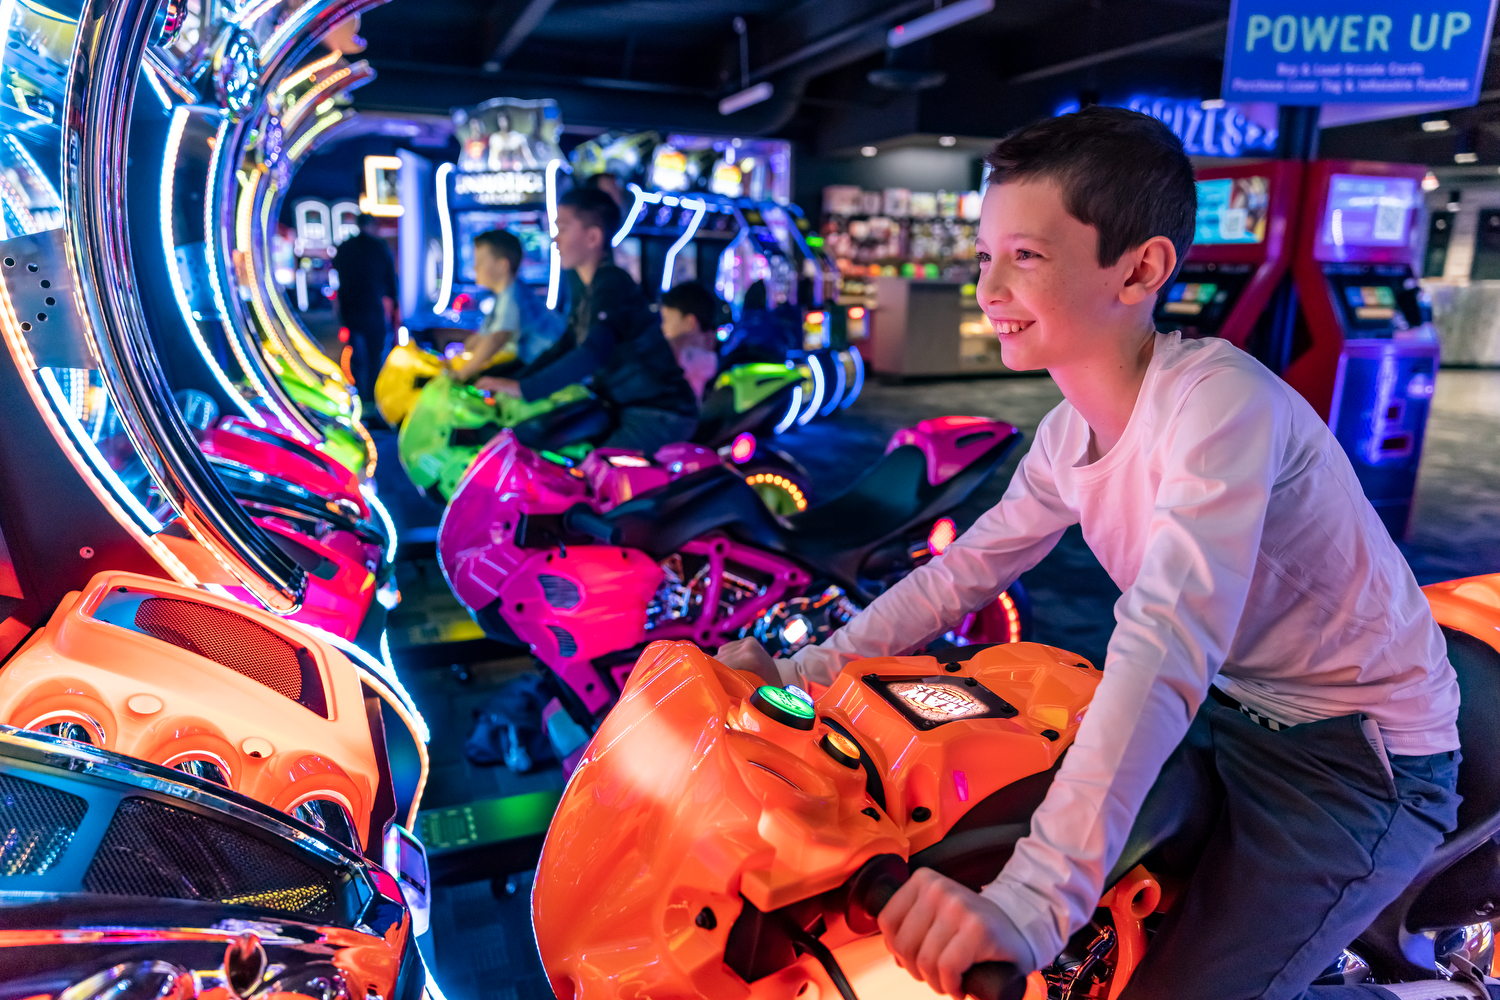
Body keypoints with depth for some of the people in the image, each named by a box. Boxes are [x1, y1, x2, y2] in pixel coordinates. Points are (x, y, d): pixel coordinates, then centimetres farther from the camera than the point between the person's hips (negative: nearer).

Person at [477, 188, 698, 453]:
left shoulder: (612, 285, -17)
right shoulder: (585, 289, 14)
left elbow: (593, 353, -32)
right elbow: (566, 346, 21)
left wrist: (523, 388, -33)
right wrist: (514, 380, 12)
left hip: (660, 415, -10)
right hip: (626, 409, 10)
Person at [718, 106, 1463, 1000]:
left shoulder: (1219, 399, -28)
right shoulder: (1069, 436, -3)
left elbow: (1168, 644, -39)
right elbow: (962, 571, 2)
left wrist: (1035, 899, -45)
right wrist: (803, 672, -6)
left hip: (1359, 751, -7)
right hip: (1219, 715, 7)